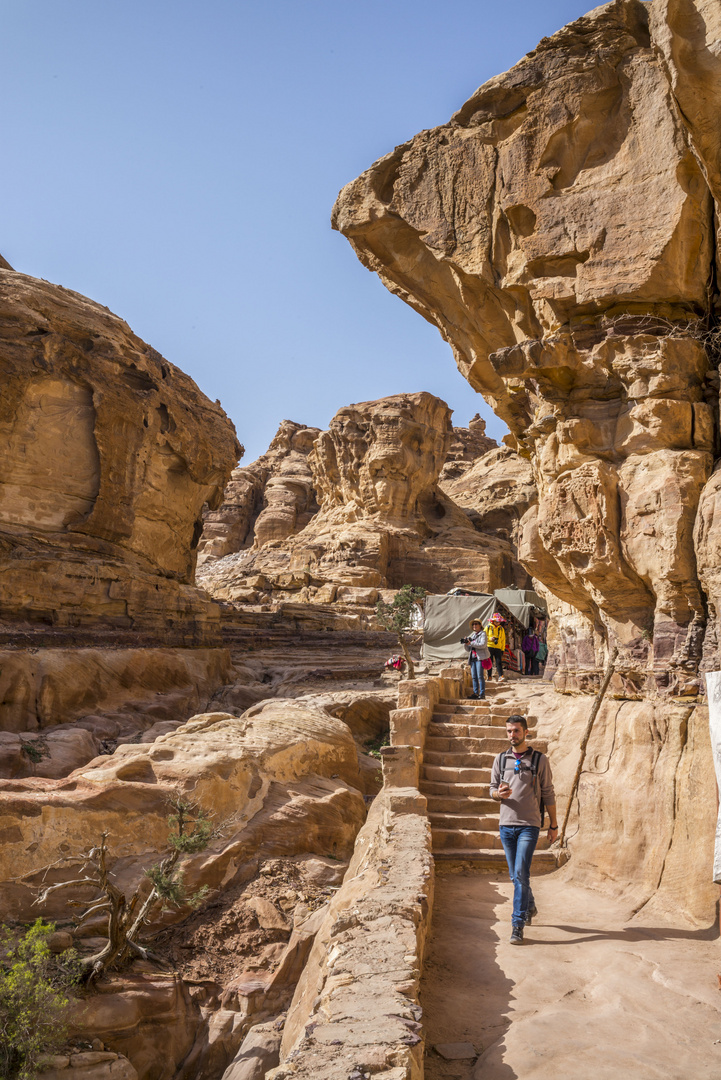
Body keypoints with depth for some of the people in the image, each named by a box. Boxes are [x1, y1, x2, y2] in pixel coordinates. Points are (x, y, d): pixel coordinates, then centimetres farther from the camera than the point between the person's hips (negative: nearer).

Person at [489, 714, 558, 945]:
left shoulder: (539, 759, 0)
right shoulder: (500, 759, 8)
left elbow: (548, 794, 3)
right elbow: (492, 790, 12)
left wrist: (553, 825, 4)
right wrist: (499, 793, -13)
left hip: (529, 825, -4)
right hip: (506, 824, 4)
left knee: (521, 873, -13)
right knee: (515, 875, 13)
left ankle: (518, 925, -7)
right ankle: (530, 907, 38)